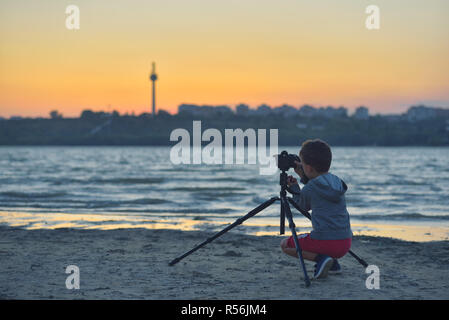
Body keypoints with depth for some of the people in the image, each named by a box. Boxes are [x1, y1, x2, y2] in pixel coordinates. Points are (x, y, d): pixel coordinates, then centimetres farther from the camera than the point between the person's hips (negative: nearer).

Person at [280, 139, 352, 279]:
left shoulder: (309, 189, -8)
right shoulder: (336, 181, 8)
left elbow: (303, 207, 13)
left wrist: (294, 188, 24)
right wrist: (304, 177, 20)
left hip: (325, 241, -7)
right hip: (346, 243, 7)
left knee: (285, 245, 14)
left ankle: (320, 258, -7)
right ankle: (333, 262, 14)